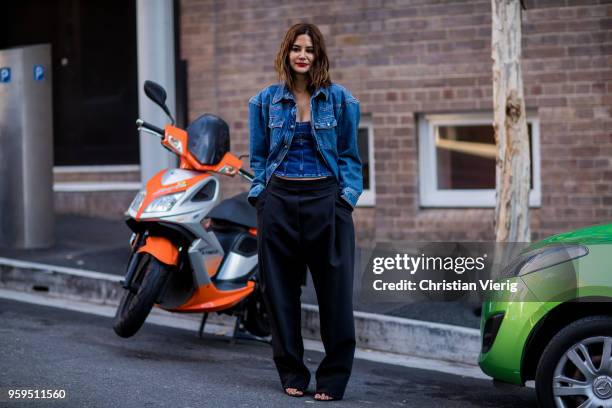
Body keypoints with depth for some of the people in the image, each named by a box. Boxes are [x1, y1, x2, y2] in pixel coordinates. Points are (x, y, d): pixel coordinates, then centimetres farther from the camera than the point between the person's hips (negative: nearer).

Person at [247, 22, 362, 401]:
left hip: (327, 200, -1)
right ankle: (292, 374, 17)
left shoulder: (341, 100, 4)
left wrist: (347, 197, -5)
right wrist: (260, 196, 1)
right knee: (281, 292, 4)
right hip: (279, 202, 2)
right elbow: (258, 157, 13)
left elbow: (350, 156, 6)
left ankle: (333, 379, 5)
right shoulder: (265, 101, 8)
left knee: (335, 291, -3)